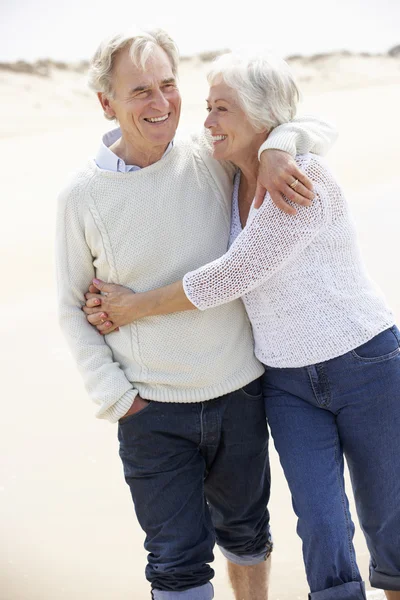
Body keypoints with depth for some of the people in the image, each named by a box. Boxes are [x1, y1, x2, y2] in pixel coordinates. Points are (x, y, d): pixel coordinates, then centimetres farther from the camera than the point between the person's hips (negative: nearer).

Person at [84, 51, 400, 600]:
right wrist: (113, 301, -2)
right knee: (321, 530, -2)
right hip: (288, 383, 5)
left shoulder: (306, 176, -22)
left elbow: (233, 276, -25)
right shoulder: (227, 185, 2)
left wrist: (137, 306, -15)